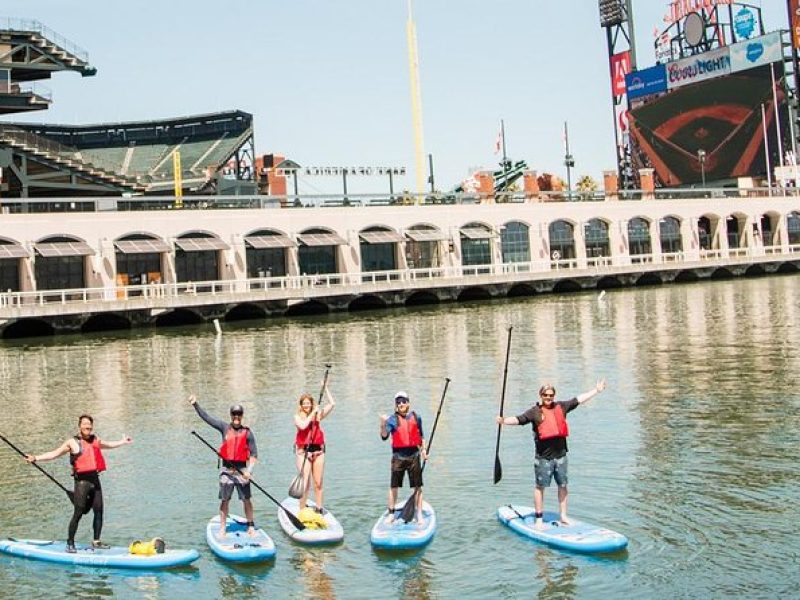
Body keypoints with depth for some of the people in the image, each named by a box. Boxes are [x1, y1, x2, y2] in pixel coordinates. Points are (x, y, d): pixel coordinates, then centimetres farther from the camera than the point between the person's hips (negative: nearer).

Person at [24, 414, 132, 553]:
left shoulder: (95, 440, 16)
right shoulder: (72, 442, 0)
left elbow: (108, 445, 37)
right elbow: (54, 454, -4)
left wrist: (122, 442, 48)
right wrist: (36, 458, -15)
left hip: (95, 480, 6)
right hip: (82, 481, -6)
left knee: (99, 511, 5)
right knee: (78, 513, -6)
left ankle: (96, 542, 15)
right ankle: (70, 543, 2)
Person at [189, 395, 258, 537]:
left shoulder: (247, 433, 0)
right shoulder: (224, 427, 4)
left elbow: (254, 454, 0)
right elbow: (206, 417, 2)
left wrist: (249, 471, -12)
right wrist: (195, 404, -9)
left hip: (242, 470, -1)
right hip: (227, 470, 1)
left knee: (246, 500, 3)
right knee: (224, 500, 3)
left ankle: (251, 527, 14)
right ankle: (222, 528, 12)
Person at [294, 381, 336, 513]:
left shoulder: (318, 415, 7)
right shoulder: (298, 417, 0)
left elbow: (332, 404, 2)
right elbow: (303, 425, -21)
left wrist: (325, 388, 0)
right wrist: (312, 413, -14)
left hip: (318, 451, 3)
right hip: (303, 451, -3)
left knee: (318, 483, 9)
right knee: (305, 483, -6)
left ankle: (319, 508, 19)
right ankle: (302, 510, 0)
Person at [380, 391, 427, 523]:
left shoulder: (416, 417, 5)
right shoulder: (392, 419, -5)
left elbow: (421, 435, 18)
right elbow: (384, 437, -17)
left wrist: (423, 449, 8)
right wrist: (383, 424, -34)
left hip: (414, 456, 2)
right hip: (398, 457, -2)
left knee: (418, 486, 4)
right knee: (394, 486, 2)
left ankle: (419, 514, 13)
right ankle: (391, 514, 12)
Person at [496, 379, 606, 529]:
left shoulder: (561, 407, 7)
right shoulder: (535, 411, -5)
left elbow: (579, 399, 14)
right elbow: (518, 419, -15)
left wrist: (596, 390, 17)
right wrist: (504, 420, -33)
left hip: (560, 455, 4)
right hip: (543, 457, -4)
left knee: (563, 486, 13)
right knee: (540, 487, 3)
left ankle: (563, 516, 26)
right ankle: (538, 519, 11)